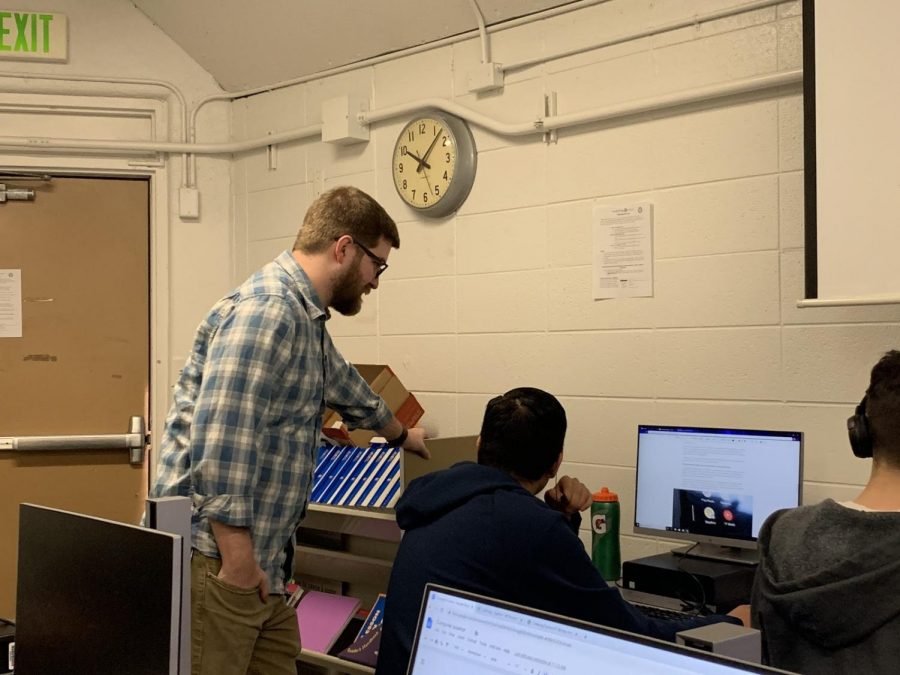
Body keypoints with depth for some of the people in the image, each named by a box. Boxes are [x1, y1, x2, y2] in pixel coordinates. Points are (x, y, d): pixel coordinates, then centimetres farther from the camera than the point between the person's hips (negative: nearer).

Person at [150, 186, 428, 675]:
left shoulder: (305, 317, 17)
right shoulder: (266, 310, -16)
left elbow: (343, 386, 36)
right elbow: (220, 440, -24)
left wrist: (401, 435, 52)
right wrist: (238, 557, -22)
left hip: (260, 561, 10)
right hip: (213, 559, -10)